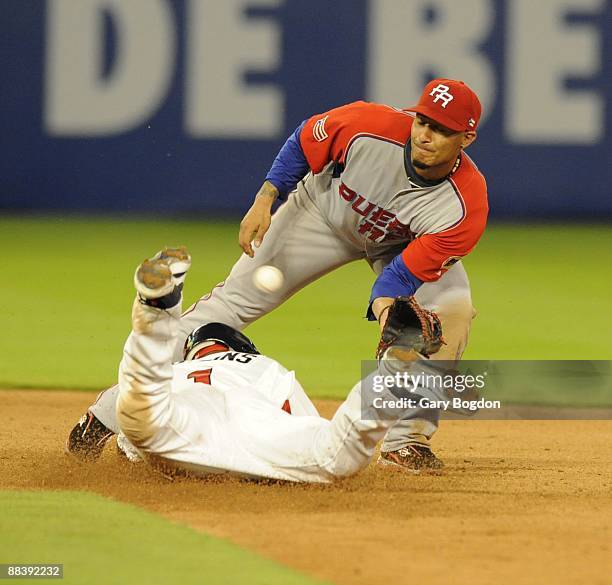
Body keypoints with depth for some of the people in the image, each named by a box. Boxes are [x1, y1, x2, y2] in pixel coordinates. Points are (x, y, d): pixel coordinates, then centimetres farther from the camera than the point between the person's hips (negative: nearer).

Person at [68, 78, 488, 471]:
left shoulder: (466, 209, -36)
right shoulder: (369, 127, -36)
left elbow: (402, 277, -34)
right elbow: (305, 141, -15)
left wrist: (385, 314, -52)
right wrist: (264, 201, -22)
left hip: (403, 244, 1)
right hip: (324, 210, -1)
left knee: (453, 311, -24)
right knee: (236, 299, -8)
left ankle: (407, 440, -9)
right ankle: (114, 409, -6)